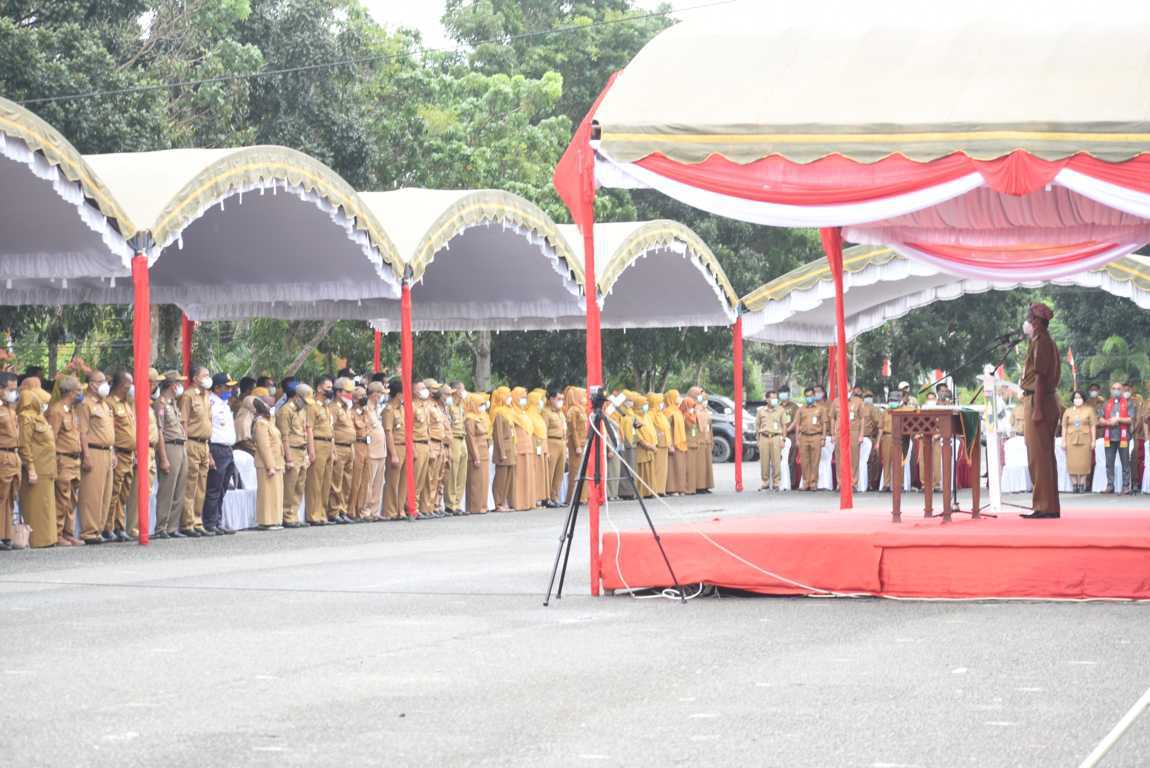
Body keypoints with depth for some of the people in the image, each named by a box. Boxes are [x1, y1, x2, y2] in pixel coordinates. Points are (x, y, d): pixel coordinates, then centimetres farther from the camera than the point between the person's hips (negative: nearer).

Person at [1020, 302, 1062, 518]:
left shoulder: (1040, 342, -12)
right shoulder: (1047, 342, 18)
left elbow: (1040, 377, -18)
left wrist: (1037, 408, -22)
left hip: (1038, 401, -10)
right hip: (1049, 401, 10)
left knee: (1038, 455, -9)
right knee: (1045, 455, 11)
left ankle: (1045, 507, -10)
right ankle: (1049, 506, 14)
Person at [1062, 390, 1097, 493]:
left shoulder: (1089, 410, 7)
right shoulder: (1068, 411, 12)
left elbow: (1093, 426, 4)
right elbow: (1064, 427, 10)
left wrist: (1093, 441, -2)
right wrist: (1063, 441, 2)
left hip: (1084, 440, -1)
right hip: (1071, 440, 1)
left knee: (1084, 463, -4)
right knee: (1072, 463, -4)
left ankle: (1082, 484, 1)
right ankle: (1074, 485, 0)